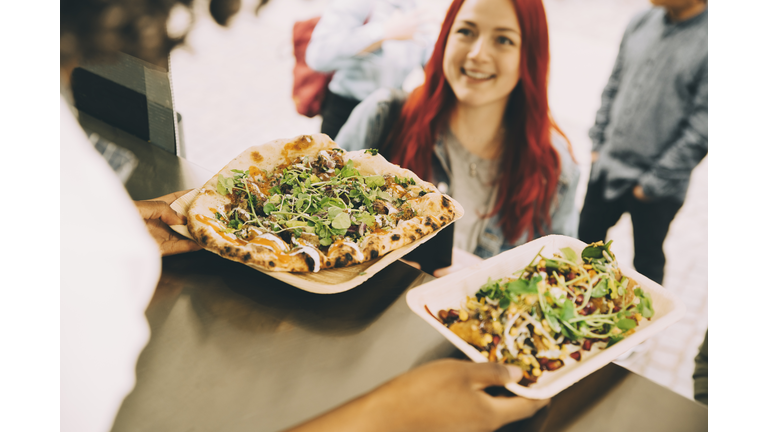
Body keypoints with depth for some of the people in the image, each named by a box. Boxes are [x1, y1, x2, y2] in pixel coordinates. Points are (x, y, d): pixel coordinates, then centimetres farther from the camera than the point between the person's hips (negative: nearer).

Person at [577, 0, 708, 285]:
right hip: (606, 166, 5)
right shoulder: (641, 23, 1)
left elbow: (701, 130, -17)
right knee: (587, 236, 20)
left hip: (655, 188, -5)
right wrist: (597, 142, 9)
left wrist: (655, 183, -15)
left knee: (647, 259, 15)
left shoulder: (706, 40, -17)